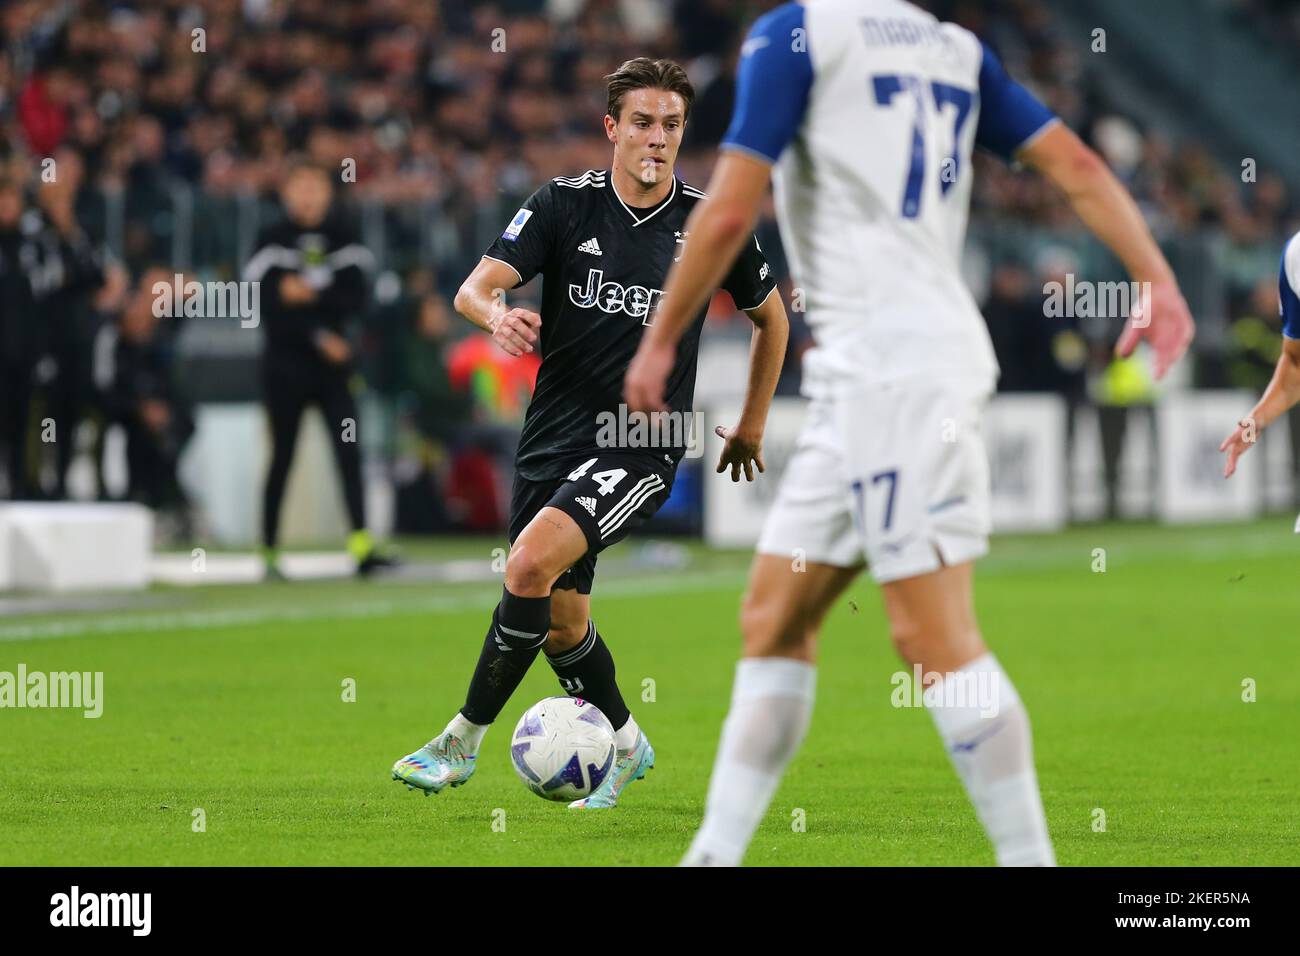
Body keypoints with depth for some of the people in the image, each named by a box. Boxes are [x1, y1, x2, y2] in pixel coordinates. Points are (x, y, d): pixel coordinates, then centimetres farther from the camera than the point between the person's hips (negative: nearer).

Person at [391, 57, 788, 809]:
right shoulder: (566, 204, -1)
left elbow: (772, 317, 17)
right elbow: (473, 289, -11)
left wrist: (752, 428, 18)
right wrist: (498, 313, -35)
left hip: (643, 445, -3)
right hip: (553, 437, 3)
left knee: (531, 563, -25)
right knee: (559, 620, 11)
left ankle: (463, 741, -14)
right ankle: (625, 744, 37)